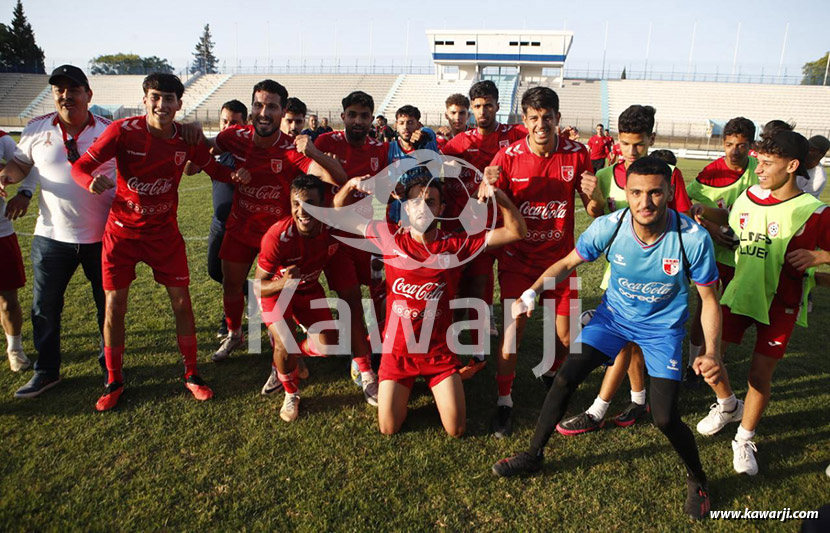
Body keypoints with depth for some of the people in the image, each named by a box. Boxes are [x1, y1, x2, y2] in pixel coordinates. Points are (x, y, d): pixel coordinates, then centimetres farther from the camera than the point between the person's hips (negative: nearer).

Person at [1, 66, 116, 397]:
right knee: (44, 308, 10)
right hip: (52, 236, 2)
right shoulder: (37, 129, 1)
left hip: (103, 236, -2)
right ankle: (46, 372, 28)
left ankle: (110, 368, 27)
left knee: (108, 306, 9)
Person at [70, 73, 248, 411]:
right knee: (114, 307, 2)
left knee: (182, 303, 1)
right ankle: (114, 382, 22)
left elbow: (213, 169, 7)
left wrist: (233, 174, -16)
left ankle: (191, 375, 18)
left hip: (164, 231, 1)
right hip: (122, 230, -1)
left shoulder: (187, 138, -7)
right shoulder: (123, 130, -15)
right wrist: (92, 182, -37)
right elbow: (79, 166, -13)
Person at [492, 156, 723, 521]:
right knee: (565, 378, -7)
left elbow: (709, 299, -14)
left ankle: (697, 480, 26)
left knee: (665, 418, -8)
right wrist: (532, 293, -22)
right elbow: (568, 262, -7)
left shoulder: (693, 238, -28)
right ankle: (533, 455, 16)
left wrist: (711, 352, -28)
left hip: (663, 326, -2)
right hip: (614, 313, 2)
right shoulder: (608, 227, -24)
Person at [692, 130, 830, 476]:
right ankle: (728, 405, 33)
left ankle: (744, 440, 27)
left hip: (779, 305, -3)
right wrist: (704, 213, 2)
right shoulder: (749, 196, 0)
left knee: (760, 375, 3)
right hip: (739, 293, 4)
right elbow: (731, 219, 19)